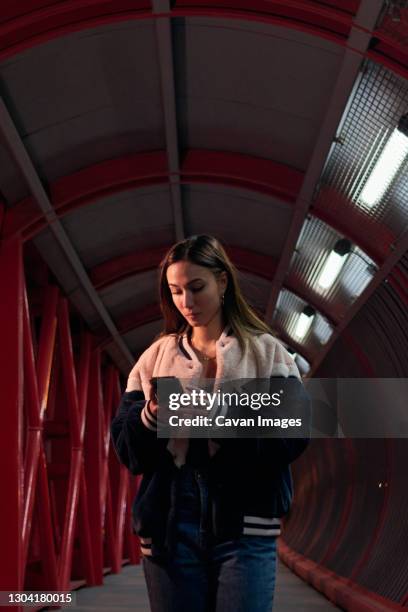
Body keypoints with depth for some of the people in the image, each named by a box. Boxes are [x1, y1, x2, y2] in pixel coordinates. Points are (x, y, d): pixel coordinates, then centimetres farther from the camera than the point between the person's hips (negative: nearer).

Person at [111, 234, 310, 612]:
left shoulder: (265, 351, 4)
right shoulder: (156, 356, 11)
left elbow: (294, 435, -6)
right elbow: (125, 449, 8)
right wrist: (152, 416, -13)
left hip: (246, 524, -2)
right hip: (168, 524, 2)